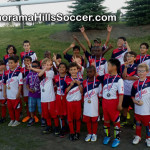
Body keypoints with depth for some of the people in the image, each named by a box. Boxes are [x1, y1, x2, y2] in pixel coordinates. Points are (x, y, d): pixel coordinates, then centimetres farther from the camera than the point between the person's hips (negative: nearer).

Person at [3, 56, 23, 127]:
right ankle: (12, 119, 32)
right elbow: (5, 83, 12)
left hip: (15, 95, -5)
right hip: (8, 95, 6)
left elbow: (20, 84, -11)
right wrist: (4, 93, 10)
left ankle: (17, 120, 23)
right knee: (10, 108, 15)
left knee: (16, 108, 6)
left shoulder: (18, 72, -11)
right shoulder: (6, 72, 6)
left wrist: (18, 93, -12)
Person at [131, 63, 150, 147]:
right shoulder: (135, 84, 2)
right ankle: (138, 136, 38)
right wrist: (136, 102, -10)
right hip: (137, 109, 3)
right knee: (138, 124, 18)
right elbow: (132, 96, 7)